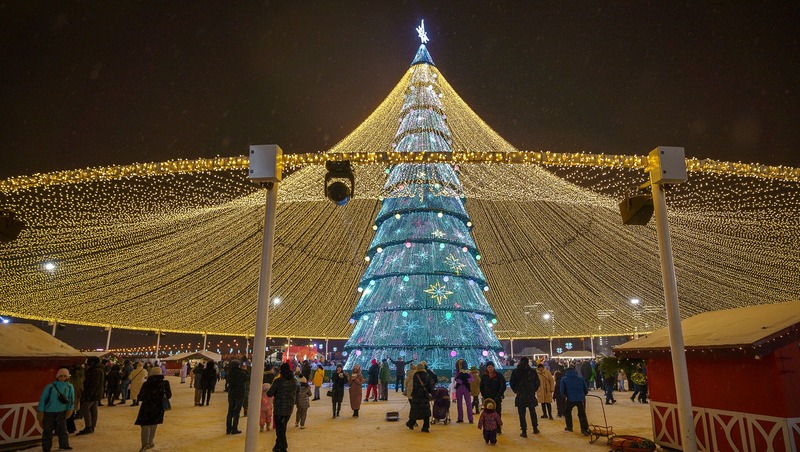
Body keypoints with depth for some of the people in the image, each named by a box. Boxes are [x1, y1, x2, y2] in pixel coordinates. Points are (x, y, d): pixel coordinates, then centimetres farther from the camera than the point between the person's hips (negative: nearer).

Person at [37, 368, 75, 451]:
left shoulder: (69, 387, -3)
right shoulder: (50, 387, -13)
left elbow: (71, 398, 3)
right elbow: (42, 399, -8)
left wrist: (70, 409, -2)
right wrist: (40, 412, -7)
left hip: (61, 412, 2)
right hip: (49, 412, -2)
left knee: (62, 429, 4)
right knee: (47, 430, 6)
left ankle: (64, 445, 16)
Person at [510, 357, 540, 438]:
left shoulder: (515, 371, -5)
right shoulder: (533, 371, -2)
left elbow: (512, 383, -2)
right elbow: (537, 383, 1)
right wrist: (533, 390, 13)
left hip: (520, 396, -2)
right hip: (531, 396, 2)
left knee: (522, 414, 4)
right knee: (533, 412, 19)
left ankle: (524, 431, 2)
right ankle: (535, 429, 28)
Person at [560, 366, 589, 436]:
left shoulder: (564, 379, 4)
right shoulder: (581, 378, 9)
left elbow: (562, 391, 2)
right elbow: (586, 390, 11)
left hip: (571, 399, -1)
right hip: (581, 399, 1)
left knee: (567, 412, 24)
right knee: (582, 414, 16)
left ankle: (569, 427, 28)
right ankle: (585, 429, 5)